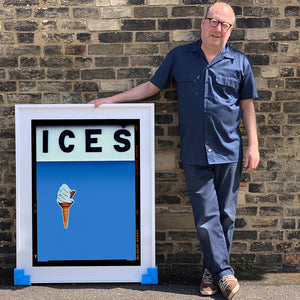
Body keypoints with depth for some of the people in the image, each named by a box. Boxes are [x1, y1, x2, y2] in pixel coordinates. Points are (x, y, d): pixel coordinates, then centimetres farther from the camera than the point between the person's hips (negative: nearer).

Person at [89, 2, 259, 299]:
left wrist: (253, 146, 3)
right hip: (194, 152, 0)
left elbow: (247, 106, 9)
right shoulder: (179, 56, 8)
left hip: (229, 152, 0)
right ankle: (224, 272, 12)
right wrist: (111, 99, 10)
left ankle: (212, 269, 22)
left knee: (225, 214, 6)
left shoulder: (239, 62, 7)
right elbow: (151, 86, 13)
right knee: (206, 215, 0)